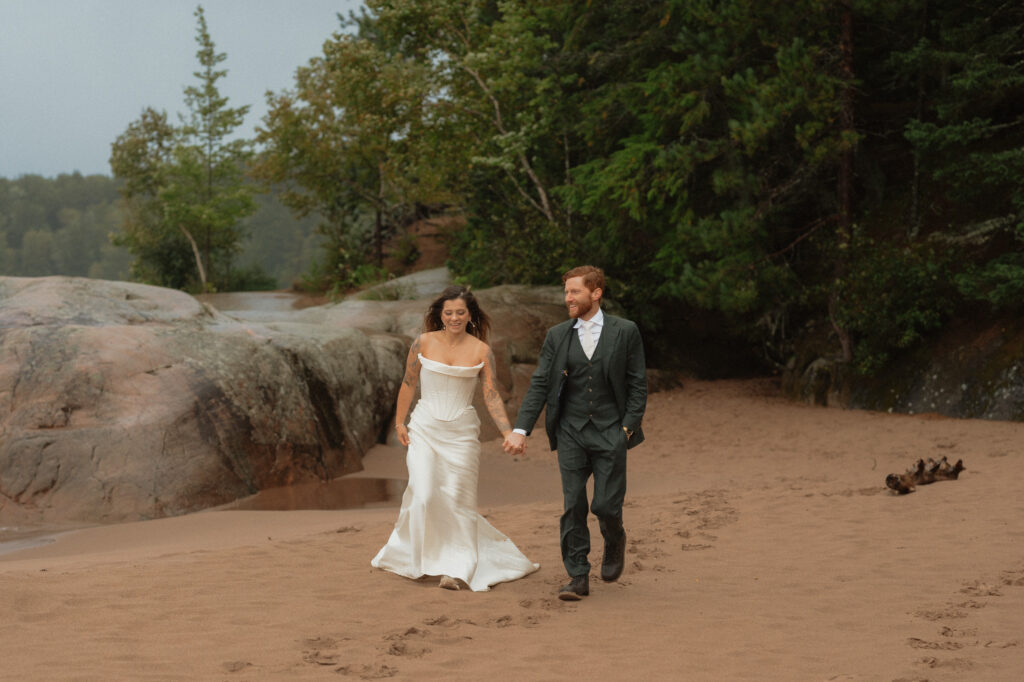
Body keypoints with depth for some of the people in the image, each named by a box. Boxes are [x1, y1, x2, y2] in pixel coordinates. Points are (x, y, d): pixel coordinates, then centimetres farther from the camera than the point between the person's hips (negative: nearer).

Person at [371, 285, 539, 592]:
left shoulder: (481, 351, -2)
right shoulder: (423, 343, -1)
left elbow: (492, 396, -3)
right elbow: (409, 384, 8)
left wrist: (509, 433, -12)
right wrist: (399, 423, 8)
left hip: (461, 432, 0)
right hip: (424, 428, 0)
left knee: (456, 500, 1)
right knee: (423, 495, -10)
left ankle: (456, 569, 12)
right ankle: (415, 558, 16)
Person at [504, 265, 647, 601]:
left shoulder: (625, 332, 0)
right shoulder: (557, 336, 6)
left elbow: (637, 384, 2)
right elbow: (539, 384, 2)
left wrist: (628, 426, -7)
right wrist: (521, 429, -7)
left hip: (610, 432, -2)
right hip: (571, 432, 2)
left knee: (606, 505, -3)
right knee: (573, 506, 0)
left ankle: (614, 540, 30)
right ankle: (578, 576, 8)